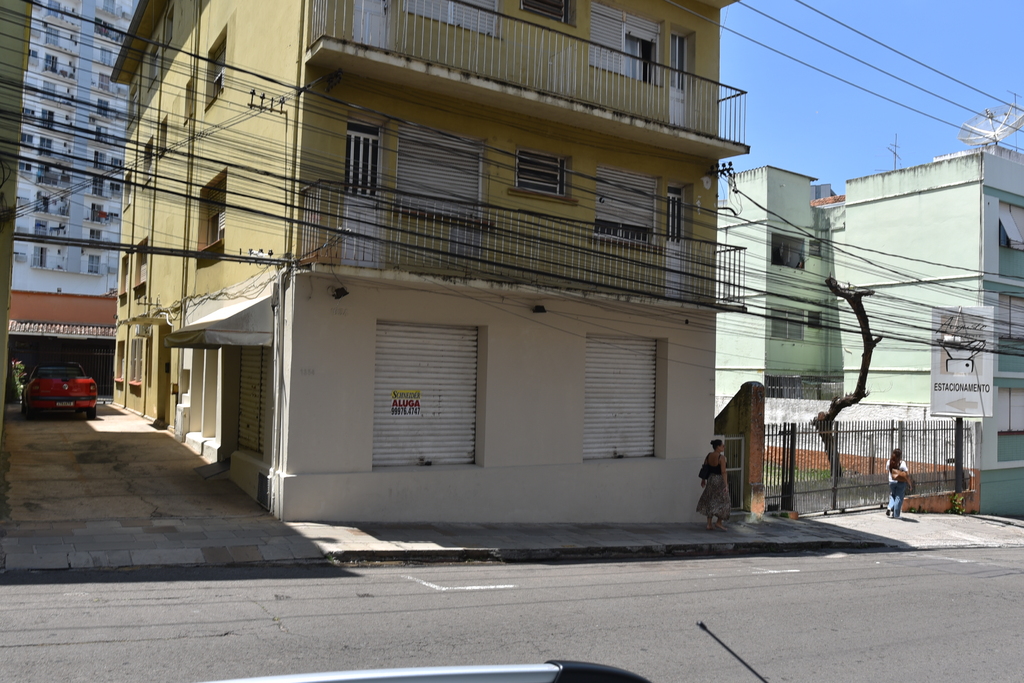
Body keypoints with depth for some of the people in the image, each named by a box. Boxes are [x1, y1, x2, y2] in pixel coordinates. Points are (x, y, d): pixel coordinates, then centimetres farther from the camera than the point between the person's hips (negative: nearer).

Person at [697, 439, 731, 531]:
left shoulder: (708, 456, 2)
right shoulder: (721, 457, -17)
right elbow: (723, 472, -20)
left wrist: (703, 480, 20)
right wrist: (726, 485, -19)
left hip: (711, 479, 6)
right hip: (720, 480, -6)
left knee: (710, 502, 12)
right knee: (723, 501, 9)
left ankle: (709, 524, 13)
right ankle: (719, 522, 10)